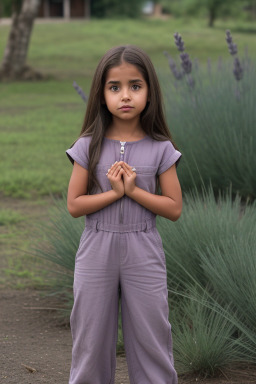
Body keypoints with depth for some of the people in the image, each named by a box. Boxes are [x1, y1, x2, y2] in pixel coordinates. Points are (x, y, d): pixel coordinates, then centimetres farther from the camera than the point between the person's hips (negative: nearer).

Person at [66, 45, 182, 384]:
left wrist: (133, 190, -16)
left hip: (144, 254, 0)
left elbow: (174, 208, -4)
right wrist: (114, 192, -16)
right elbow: (74, 205, -4)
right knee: (90, 343, 8)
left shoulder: (160, 149, -4)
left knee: (151, 342, 4)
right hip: (96, 251, 1)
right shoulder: (89, 146, -3)